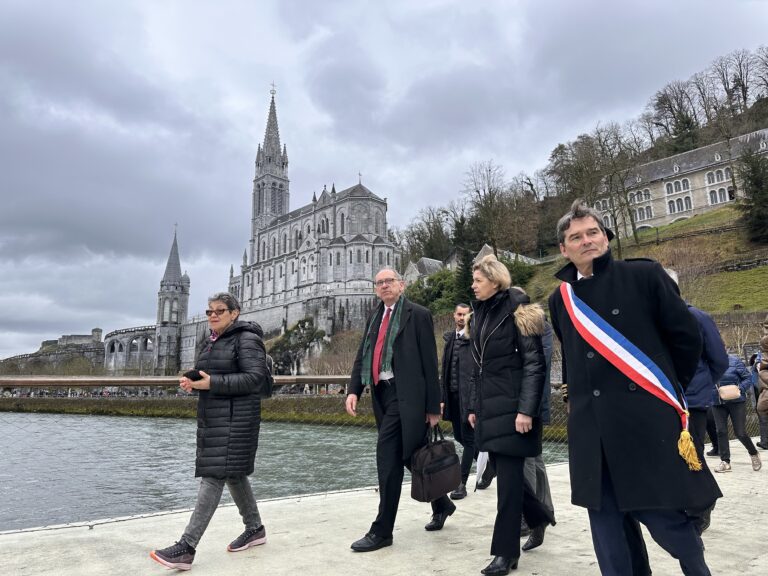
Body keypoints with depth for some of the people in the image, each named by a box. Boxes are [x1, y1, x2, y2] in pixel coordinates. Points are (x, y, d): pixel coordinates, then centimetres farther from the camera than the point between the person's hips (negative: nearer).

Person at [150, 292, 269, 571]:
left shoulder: (247, 339, -10)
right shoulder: (208, 343, 17)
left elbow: (255, 377, -18)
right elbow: (204, 374, 23)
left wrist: (213, 383, -23)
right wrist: (190, 379, -2)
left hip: (235, 417, -9)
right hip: (211, 416, 9)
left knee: (213, 475, -11)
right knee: (232, 472, 15)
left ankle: (186, 547, -11)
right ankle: (255, 528, 30)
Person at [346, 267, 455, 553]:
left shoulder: (417, 314, -3)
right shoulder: (374, 318, 16)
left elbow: (429, 362, -6)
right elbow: (362, 356, 13)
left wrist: (433, 406, -8)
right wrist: (353, 390, -2)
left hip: (405, 395, -7)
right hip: (382, 394, 7)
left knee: (388, 455, -9)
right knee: (410, 455, 16)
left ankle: (382, 530, 4)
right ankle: (441, 505, 37)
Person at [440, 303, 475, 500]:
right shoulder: (449, 338, 13)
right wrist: (442, 397, 12)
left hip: (469, 396, -7)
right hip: (452, 396, 7)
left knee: (468, 438, -1)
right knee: (459, 436, 15)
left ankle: (462, 483, 7)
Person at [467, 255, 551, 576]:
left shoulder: (516, 312, -10)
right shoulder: (479, 315, 12)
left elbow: (534, 363, -14)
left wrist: (526, 409, -19)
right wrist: (474, 406, 16)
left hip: (510, 407, -7)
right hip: (488, 407, 8)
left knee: (508, 477, -2)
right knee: (503, 472, 14)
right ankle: (538, 517, 38)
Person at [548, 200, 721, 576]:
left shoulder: (644, 275, -2)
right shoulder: (560, 300, 10)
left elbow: (686, 336, 2)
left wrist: (666, 391, 7)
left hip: (648, 423, -3)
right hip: (592, 432, 4)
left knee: (662, 516, 4)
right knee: (605, 524, 9)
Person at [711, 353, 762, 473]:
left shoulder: (734, 360, -11)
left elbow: (748, 378, -7)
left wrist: (740, 389, -22)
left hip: (736, 402, -2)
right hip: (717, 403, 2)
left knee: (740, 433, 3)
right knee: (721, 431, 1)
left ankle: (754, 454, 32)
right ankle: (725, 461, 13)